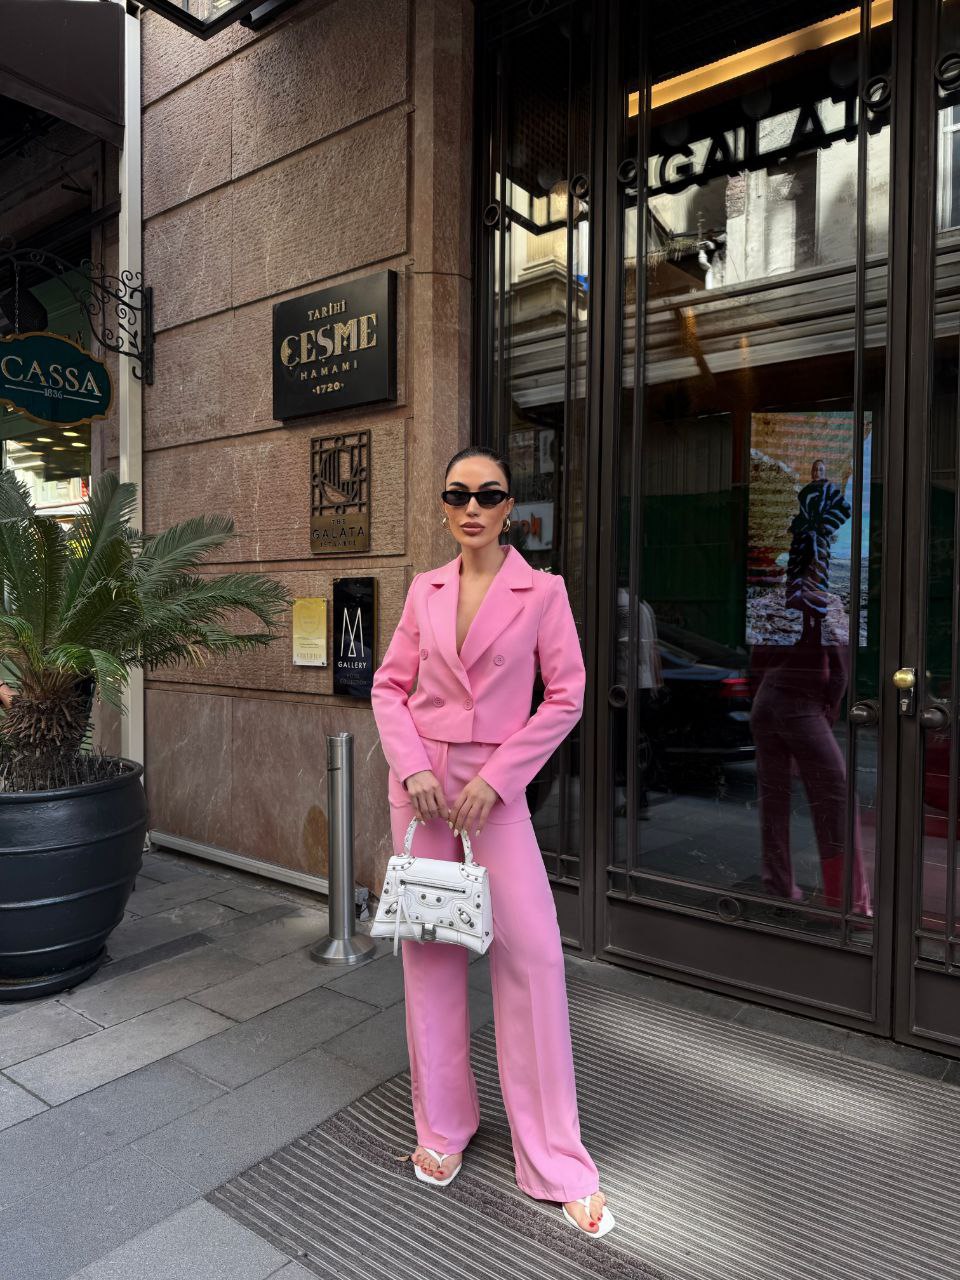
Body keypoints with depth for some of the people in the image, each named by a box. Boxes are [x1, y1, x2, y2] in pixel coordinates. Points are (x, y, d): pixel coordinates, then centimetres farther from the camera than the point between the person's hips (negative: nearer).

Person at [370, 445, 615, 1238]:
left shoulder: (543, 591, -4)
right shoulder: (424, 590, 5)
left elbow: (566, 696, -6)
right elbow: (390, 685, 7)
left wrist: (495, 779, -12)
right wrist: (412, 767, -8)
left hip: (497, 786, -3)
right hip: (421, 782, 3)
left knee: (531, 951, -4)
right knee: (429, 946, 10)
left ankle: (557, 1164, 14)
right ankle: (443, 1126, 30)